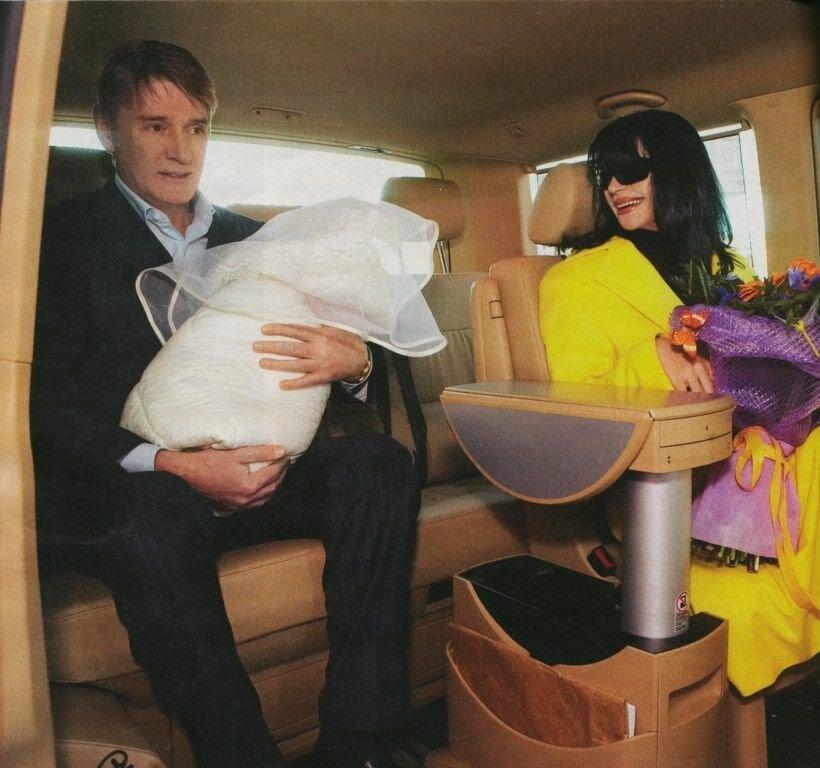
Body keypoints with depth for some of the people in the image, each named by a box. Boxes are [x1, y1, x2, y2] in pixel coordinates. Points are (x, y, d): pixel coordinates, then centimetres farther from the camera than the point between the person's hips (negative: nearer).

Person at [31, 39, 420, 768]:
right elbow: (43, 404, -7)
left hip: (248, 475, 4)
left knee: (380, 464, -20)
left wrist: (354, 357, -15)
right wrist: (173, 465, -21)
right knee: (157, 511, -37)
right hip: (114, 492, -3)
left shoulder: (252, 241, 16)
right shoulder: (64, 238, 3)